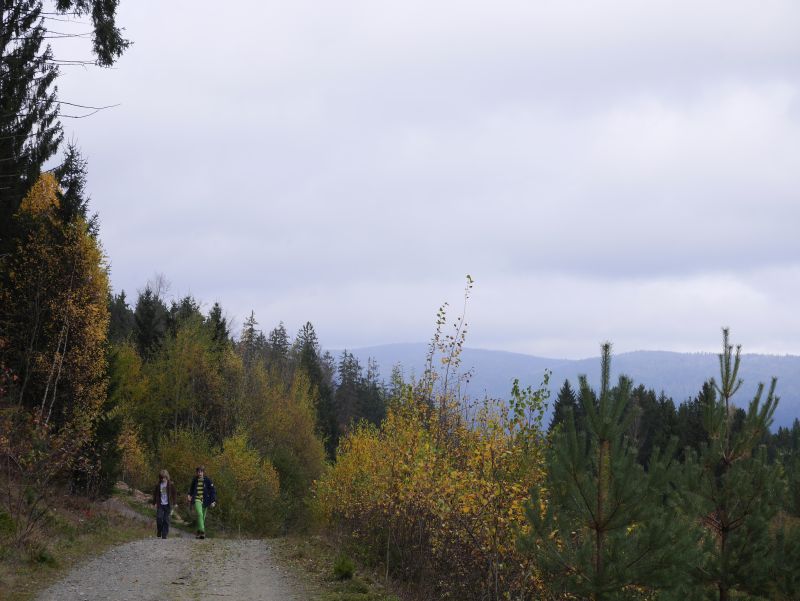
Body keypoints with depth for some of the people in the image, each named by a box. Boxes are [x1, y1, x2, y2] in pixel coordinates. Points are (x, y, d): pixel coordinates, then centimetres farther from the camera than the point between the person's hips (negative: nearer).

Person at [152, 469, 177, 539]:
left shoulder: (170, 485, 1)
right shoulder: (158, 485, 6)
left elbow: (174, 494, 5)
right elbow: (155, 494, 15)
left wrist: (175, 503, 0)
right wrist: (154, 503, 13)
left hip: (168, 505, -1)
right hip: (160, 505, 1)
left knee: (166, 520, -2)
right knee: (159, 518, -11)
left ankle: (164, 535, 3)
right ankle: (159, 533, 8)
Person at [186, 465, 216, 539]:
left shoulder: (207, 480, -1)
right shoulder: (195, 480, 6)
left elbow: (213, 491, -1)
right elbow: (191, 489, 22)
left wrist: (213, 501, -8)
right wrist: (189, 495, 4)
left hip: (205, 501, 0)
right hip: (197, 500, 0)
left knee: (203, 517, 6)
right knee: (199, 514, -23)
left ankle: (199, 533, 21)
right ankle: (202, 531, -30)